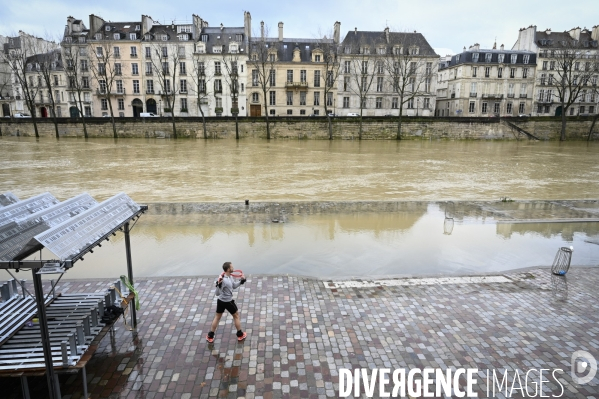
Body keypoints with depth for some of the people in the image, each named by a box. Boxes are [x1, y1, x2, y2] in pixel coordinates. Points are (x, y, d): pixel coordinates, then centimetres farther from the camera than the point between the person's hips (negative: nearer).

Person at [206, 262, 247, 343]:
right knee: (236, 316, 13)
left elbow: (234, 286, 9)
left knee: (217, 317, 18)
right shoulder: (223, 280, -32)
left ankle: (210, 337, 28)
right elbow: (217, 293, -29)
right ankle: (240, 335, 29)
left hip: (220, 301, 8)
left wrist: (242, 280, -2)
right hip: (228, 302, -8)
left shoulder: (230, 277, -4)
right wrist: (219, 284, -46)